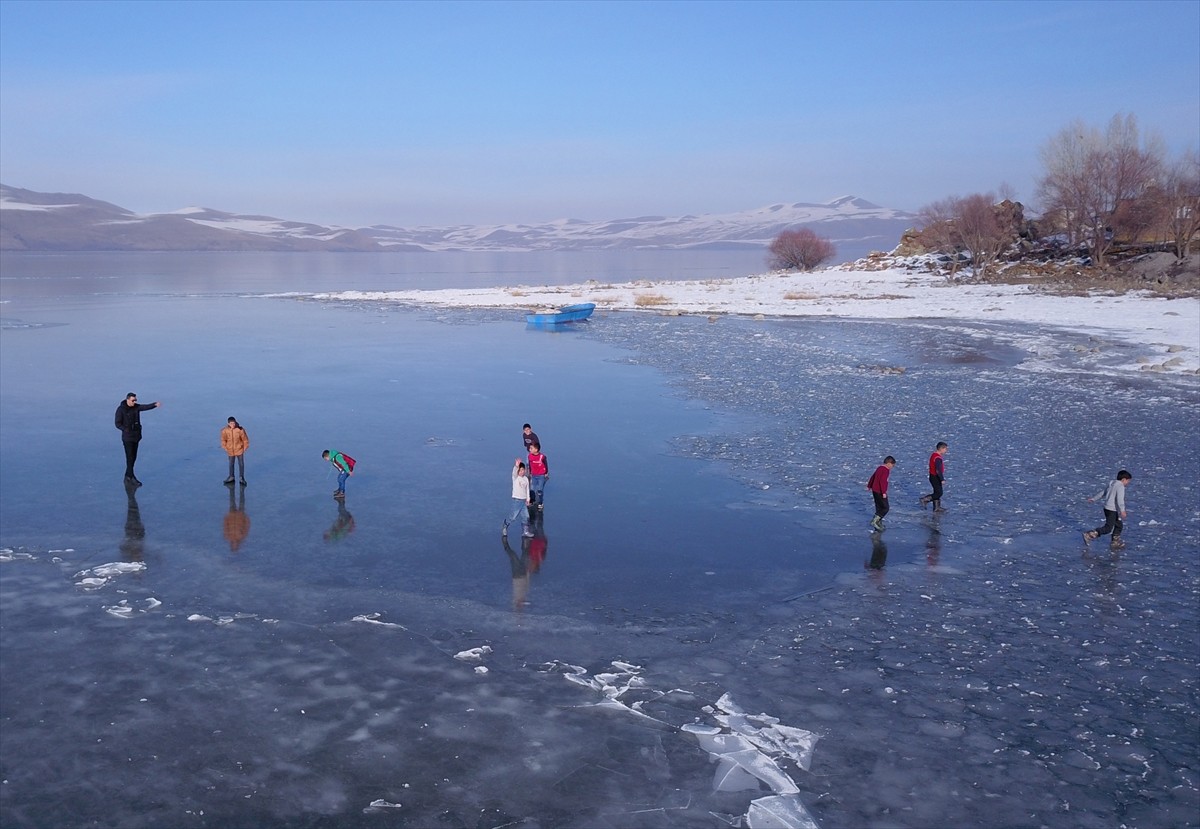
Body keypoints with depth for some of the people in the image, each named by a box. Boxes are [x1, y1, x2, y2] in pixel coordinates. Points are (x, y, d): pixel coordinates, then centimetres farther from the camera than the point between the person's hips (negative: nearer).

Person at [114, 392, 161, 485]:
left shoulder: (136, 406, 2)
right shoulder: (121, 409, -11)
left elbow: (146, 406, -15)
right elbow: (117, 423, -11)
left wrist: (155, 404, -34)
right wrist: (126, 429, -24)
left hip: (136, 436, 6)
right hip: (127, 437, -6)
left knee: (133, 457, 11)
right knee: (129, 457, -6)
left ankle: (128, 476, 23)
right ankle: (132, 478, -3)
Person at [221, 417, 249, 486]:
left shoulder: (240, 430, -17)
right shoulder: (225, 430, -12)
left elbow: (245, 439, -6)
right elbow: (223, 440, 4)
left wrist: (245, 447, -2)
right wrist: (225, 448, 4)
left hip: (239, 450, -2)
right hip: (230, 450, 2)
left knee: (241, 464, 4)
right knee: (231, 464, 15)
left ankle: (241, 477, 18)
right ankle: (231, 477, 31)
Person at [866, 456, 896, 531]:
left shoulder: (879, 468, 12)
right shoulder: (886, 470, -17)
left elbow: (873, 476, 23)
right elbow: (882, 481, -26)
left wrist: (869, 485, 35)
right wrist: (884, 492, -28)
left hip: (875, 490, 10)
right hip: (880, 492, -10)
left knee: (879, 507, 16)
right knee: (885, 508, -3)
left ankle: (879, 522, 21)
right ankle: (874, 521, -7)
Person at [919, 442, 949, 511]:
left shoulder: (934, 455, 10)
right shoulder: (938, 458, -23)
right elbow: (938, 470, -27)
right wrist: (942, 479, -23)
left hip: (933, 476, 10)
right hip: (935, 478, -10)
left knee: (937, 492, 15)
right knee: (939, 493, -4)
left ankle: (937, 508, 20)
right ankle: (925, 499, -2)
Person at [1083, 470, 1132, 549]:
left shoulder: (1111, 483, 13)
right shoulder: (1120, 486, -14)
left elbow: (1103, 493, 24)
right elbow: (1119, 499, -26)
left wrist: (1094, 499, 34)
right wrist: (1122, 510, -33)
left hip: (1107, 508, 10)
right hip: (1112, 510, -10)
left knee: (1119, 525, 18)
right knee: (1108, 528, -8)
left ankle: (1115, 542, 25)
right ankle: (1089, 535, -12)